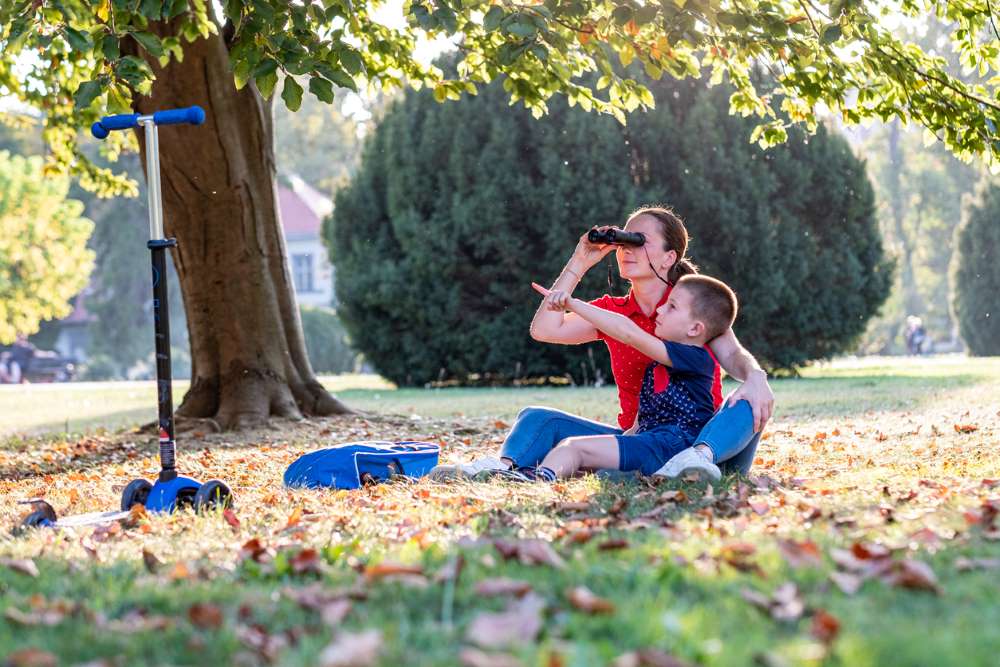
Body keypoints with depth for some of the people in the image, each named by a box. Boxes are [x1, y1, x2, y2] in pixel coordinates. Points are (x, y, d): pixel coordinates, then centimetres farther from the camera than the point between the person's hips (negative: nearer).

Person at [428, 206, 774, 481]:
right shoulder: (612, 312, 11)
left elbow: (731, 354, -14)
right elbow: (544, 330, -2)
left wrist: (755, 377, -38)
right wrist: (578, 264, -2)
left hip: (700, 433, -3)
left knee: (749, 405, -34)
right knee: (538, 419, -10)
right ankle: (502, 467, -41)